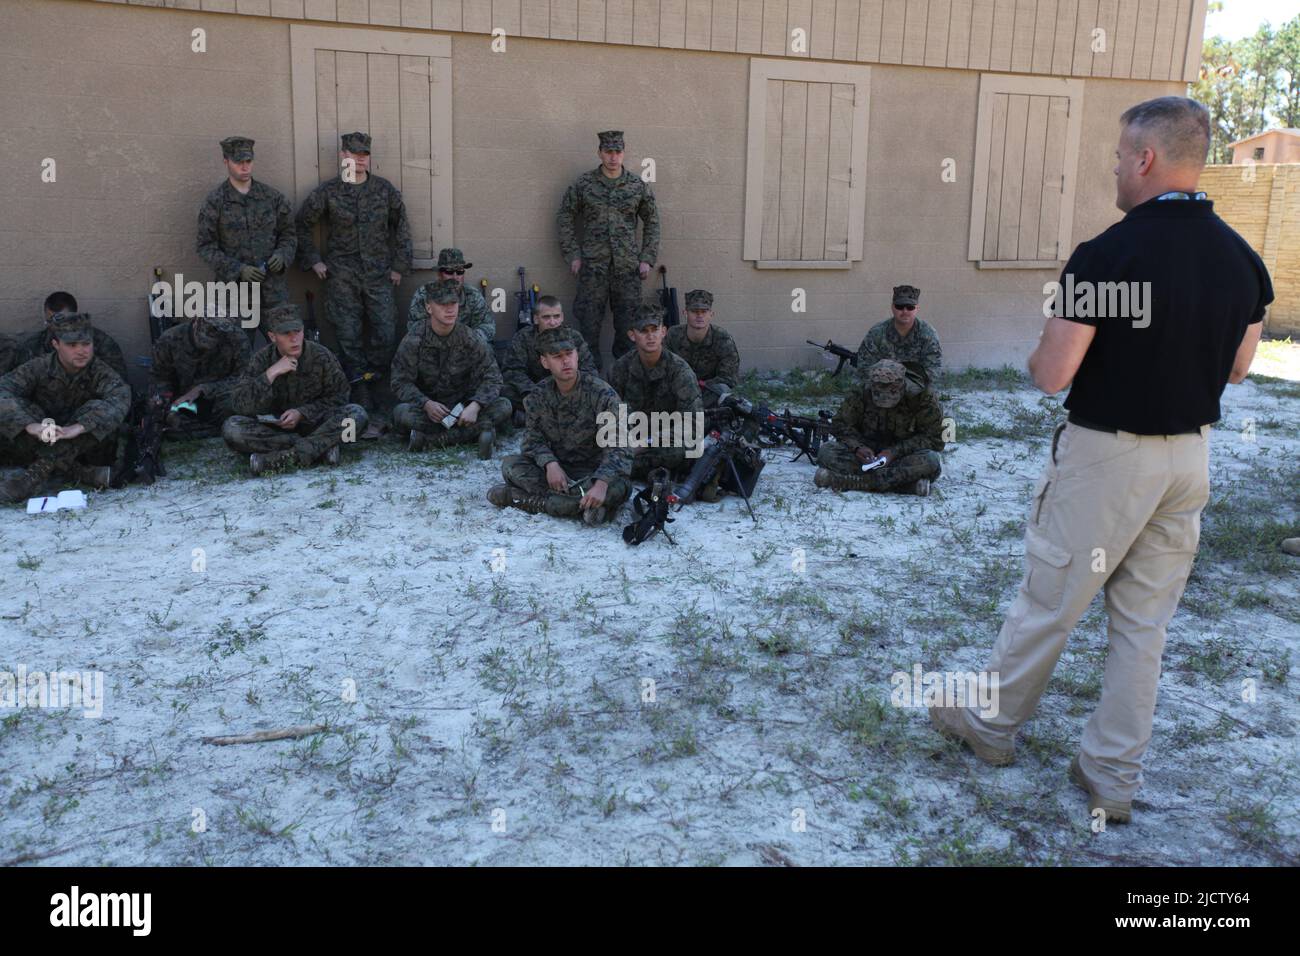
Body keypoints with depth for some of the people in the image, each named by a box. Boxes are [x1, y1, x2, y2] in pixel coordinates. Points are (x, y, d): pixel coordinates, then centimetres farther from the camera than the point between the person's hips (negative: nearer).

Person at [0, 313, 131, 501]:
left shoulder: (100, 371, -11)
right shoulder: (39, 368, -6)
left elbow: (121, 396, -32)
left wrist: (78, 427, -44)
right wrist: (30, 425, -40)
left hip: (87, 448, -1)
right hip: (39, 445, 1)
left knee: (99, 409, -27)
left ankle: (39, 472, -32)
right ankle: (81, 472, -30)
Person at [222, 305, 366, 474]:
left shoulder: (321, 356, -8)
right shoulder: (262, 359, -7)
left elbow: (338, 396, -2)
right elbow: (240, 405, -15)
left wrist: (302, 413, -15)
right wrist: (271, 374, -25)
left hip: (314, 424, -1)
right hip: (275, 428, 1)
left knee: (356, 413, -26)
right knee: (231, 428, -28)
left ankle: (285, 457, -34)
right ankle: (319, 447, -28)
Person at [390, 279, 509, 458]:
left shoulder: (472, 340, -4)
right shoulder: (413, 342, -7)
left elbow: (491, 378, -8)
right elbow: (401, 382, -10)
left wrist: (475, 406, -28)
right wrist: (426, 404, -29)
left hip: (463, 408, 2)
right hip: (427, 408, -2)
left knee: (503, 407, -23)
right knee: (401, 413, -33)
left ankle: (430, 438, -29)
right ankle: (479, 430, -34)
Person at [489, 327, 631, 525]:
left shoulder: (603, 395, -14)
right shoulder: (539, 396, 1)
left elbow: (615, 447, -21)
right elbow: (533, 438, -1)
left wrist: (601, 484, -40)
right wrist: (550, 463, -25)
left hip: (592, 470, -3)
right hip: (556, 467, 3)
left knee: (617, 487, -36)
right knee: (510, 464, -19)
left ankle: (534, 501, -29)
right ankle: (583, 505, -29)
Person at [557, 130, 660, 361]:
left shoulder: (638, 185, 5)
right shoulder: (584, 184, 2)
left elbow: (652, 222, 11)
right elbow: (565, 217, 6)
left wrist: (647, 258, 4)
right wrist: (573, 255, 0)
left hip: (628, 265, 1)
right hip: (593, 265, -1)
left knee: (627, 317, 5)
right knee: (589, 317, 0)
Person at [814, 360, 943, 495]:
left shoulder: (922, 396, -14)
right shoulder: (861, 393, -8)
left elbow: (934, 439, -12)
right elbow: (840, 425, 0)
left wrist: (895, 452, -23)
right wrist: (857, 447, -21)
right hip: (868, 453, 2)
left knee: (931, 461, -36)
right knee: (826, 452, -24)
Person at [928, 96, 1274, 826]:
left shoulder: (1106, 255, -19)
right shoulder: (1242, 258, 1)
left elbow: (1051, 376, -17)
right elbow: (1239, 366, 12)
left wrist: (1045, 349, 4)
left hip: (1108, 455, -6)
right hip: (1189, 456, 6)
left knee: (1048, 602, 10)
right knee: (1145, 621, 12)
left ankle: (993, 724, 29)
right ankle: (1114, 777, 22)